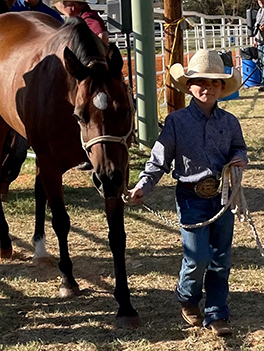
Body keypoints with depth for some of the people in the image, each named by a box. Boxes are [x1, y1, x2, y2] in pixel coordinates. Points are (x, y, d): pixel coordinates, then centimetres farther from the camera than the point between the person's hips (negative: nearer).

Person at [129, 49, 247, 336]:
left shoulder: (229, 122, 4)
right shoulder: (177, 121, -4)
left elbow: (239, 147, 18)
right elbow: (159, 159, -2)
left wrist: (239, 158, -5)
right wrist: (143, 185, -13)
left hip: (222, 196, 3)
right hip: (192, 197, -3)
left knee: (221, 258, 6)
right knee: (198, 258, -8)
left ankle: (216, 314, 17)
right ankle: (187, 297, 22)